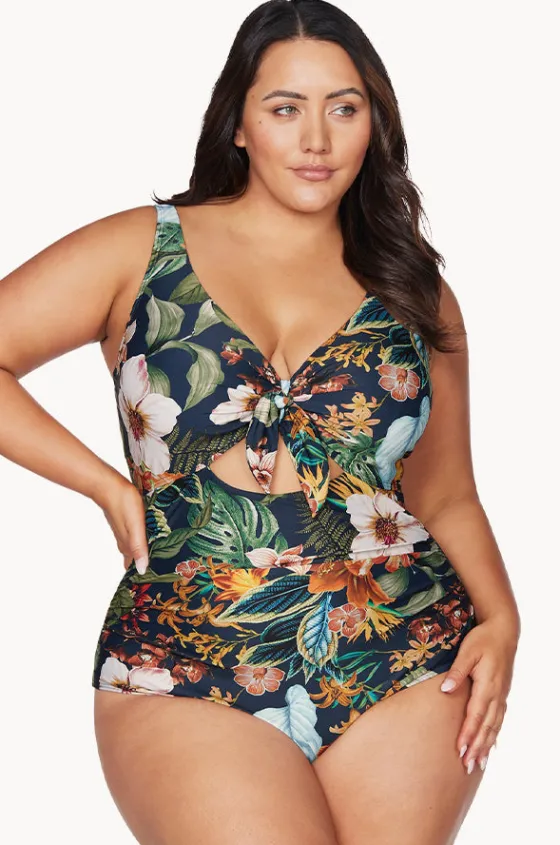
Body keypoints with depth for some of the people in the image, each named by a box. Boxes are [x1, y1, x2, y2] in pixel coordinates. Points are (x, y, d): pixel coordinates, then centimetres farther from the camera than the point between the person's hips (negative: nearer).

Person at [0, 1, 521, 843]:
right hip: (187, 679, -2)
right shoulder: (140, 251, 7)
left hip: (407, 659, 3)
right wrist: (110, 487, -4)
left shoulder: (414, 290, 15)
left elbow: (447, 497, 17)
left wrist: (501, 619, 0)